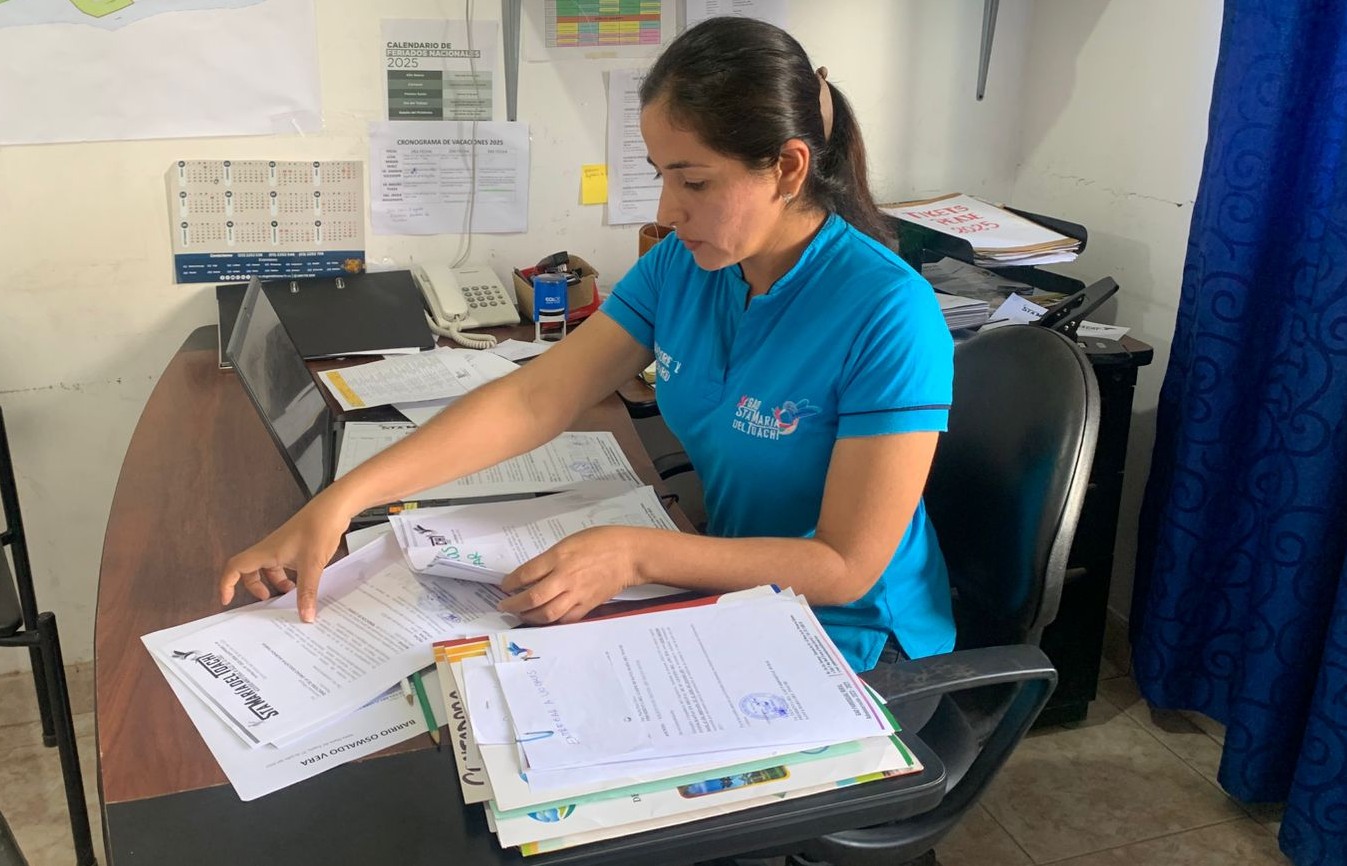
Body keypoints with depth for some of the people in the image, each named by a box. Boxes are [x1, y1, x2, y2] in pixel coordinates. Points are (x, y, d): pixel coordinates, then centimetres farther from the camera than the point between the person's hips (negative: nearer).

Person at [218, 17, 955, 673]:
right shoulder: (679, 267, -6)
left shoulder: (887, 315, -25)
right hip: (733, 595, 5)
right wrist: (341, 501, -19)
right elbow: (529, 400, -10)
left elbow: (846, 567, -22)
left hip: (850, 641, -5)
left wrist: (634, 556, -32)